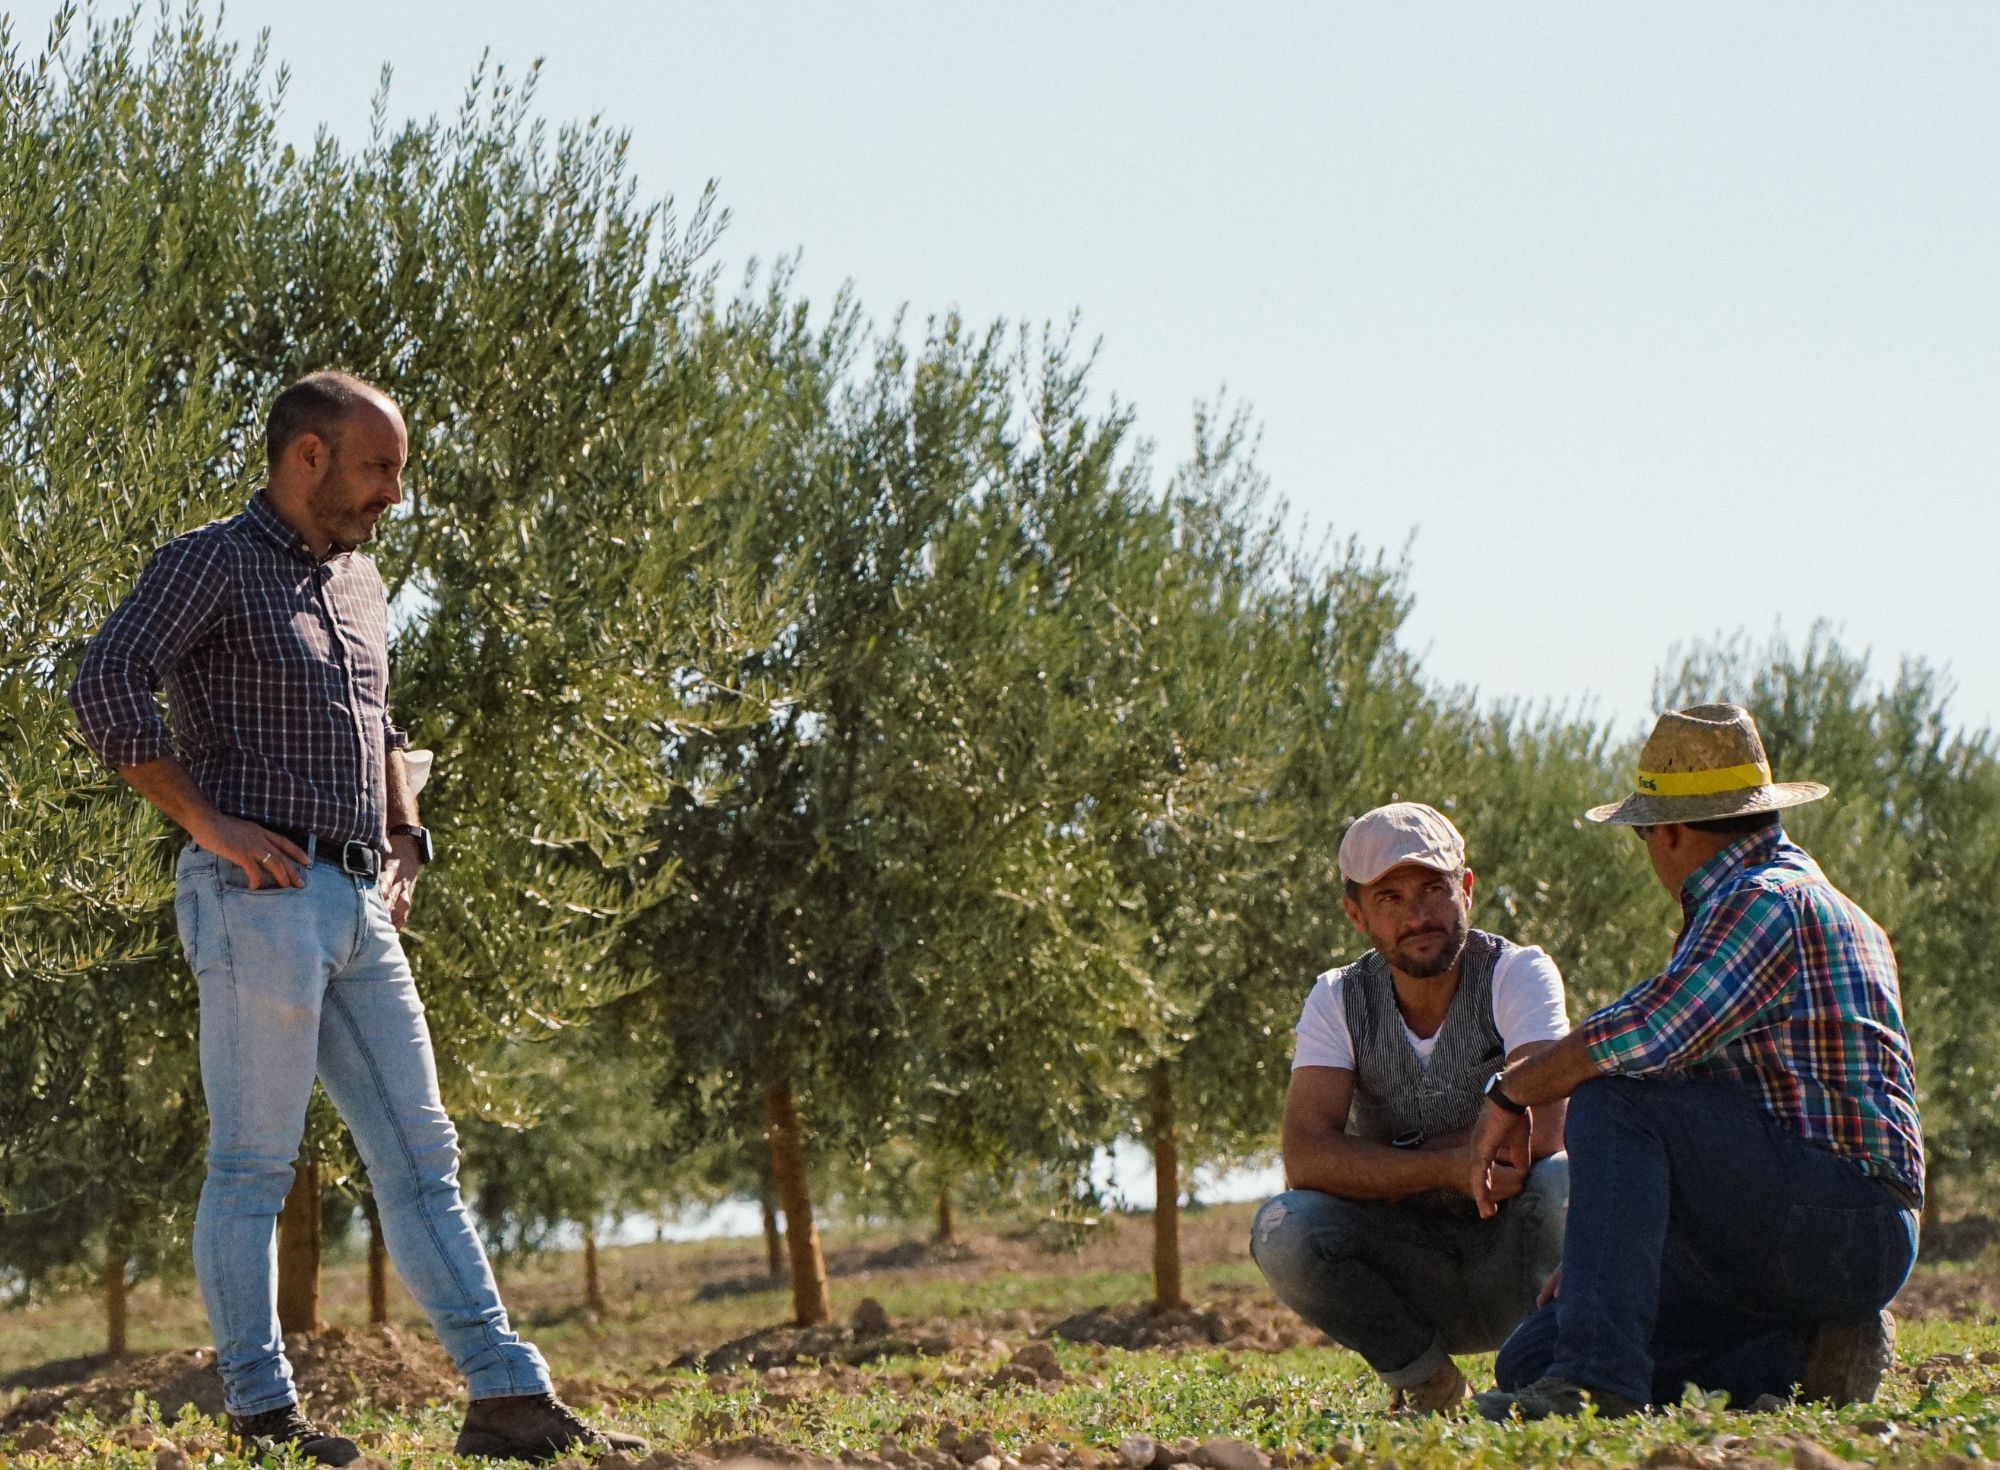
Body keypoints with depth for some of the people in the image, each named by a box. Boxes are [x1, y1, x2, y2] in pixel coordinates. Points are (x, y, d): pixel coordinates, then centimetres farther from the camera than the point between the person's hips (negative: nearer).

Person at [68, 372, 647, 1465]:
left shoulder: (359, 585, 21)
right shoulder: (209, 564, -4)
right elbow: (105, 689, -17)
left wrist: (405, 838, 18)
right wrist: (208, 823, -18)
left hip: (359, 908, 8)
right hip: (259, 895, -8)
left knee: (421, 1158, 4)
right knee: (252, 1164, -4)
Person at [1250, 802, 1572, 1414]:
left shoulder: (1518, 974, -10)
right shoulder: (1339, 1001, -2)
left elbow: (1537, 1136, -25)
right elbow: (1305, 1158, -16)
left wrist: (1380, 1165, -15)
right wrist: (1448, 1166, -28)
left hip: (1513, 1265, -2)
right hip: (1413, 1280, 2)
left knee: (1565, 1183, -34)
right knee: (1283, 1229, -26)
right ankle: (1427, 1383, -2)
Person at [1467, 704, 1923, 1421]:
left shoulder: (1766, 899, -10)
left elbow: (1647, 1035, -24)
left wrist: (1510, 1093, -8)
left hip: (1841, 1220, -10)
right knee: (1529, 1360, 1)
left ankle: (1597, 1376, -31)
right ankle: (1803, 1360, 1)